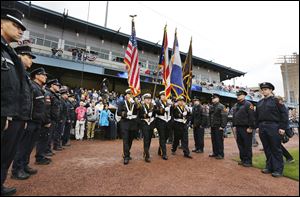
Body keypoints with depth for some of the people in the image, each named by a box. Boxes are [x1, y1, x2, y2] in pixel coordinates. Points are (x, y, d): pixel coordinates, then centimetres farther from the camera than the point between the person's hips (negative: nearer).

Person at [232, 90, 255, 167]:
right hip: (238, 128, 7)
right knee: (240, 144, 13)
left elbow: (252, 117, -14)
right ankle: (243, 159, 25)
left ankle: (248, 161, 14)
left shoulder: (248, 104, -8)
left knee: (247, 145, 3)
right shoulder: (236, 105, 15)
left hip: (246, 128, -7)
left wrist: (250, 127, -18)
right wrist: (234, 126, 13)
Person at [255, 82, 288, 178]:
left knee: (276, 149, 2)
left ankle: (278, 169, 12)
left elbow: (284, 114, -5)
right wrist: (257, 126, 11)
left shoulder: (277, 101, -1)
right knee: (267, 149, 11)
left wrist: (282, 127, -11)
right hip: (262, 128, 5)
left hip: (273, 127, -5)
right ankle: (269, 167, 22)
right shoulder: (259, 103, 14)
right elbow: (256, 115, 16)